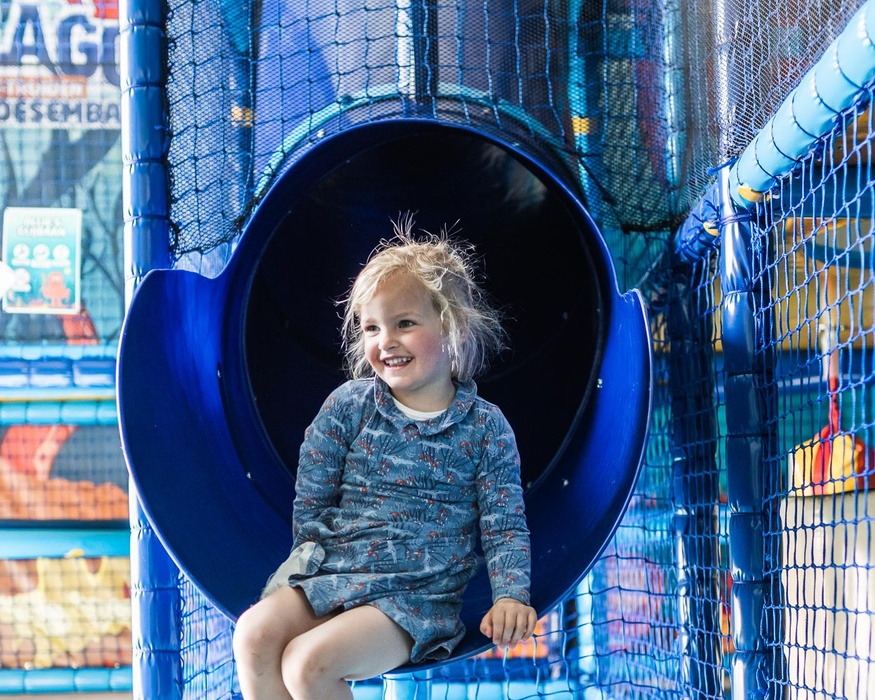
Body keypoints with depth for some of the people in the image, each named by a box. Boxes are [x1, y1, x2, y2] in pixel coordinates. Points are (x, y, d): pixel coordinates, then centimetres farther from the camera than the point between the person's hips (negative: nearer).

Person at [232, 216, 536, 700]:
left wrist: (510, 595, -12)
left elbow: (505, 527, 2)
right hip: (327, 570, 4)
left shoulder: (485, 427, 2)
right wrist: (317, 558, -1)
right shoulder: (348, 405, 7)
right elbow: (310, 501, 10)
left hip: (416, 597, -3)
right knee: (254, 632, -26)